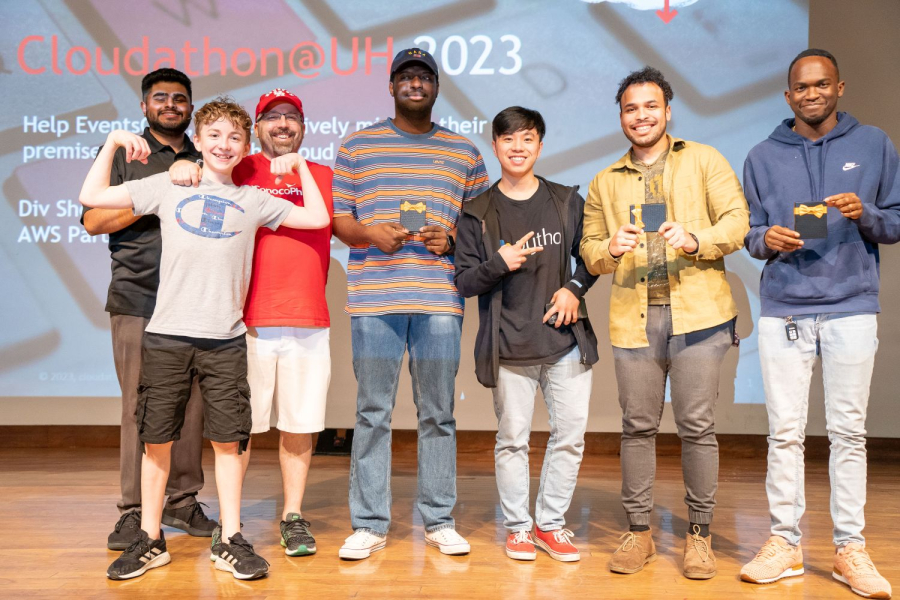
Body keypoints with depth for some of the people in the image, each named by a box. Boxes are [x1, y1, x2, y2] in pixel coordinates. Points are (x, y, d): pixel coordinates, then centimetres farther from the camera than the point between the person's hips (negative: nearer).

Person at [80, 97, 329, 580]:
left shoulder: (253, 200, 13)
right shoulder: (168, 186, 11)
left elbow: (318, 218, 13)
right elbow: (92, 197, 11)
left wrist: (299, 165, 13)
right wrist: (113, 142, 9)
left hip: (225, 340, 0)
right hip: (166, 335, 0)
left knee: (228, 439, 3)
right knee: (156, 438, 5)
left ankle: (229, 541, 15)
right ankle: (150, 540, 19)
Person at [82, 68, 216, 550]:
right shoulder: (124, 154, 10)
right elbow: (93, 220, -1)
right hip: (138, 299, -3)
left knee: (191, 403, 2)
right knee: (139, 406, -4)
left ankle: (183, 501, 14)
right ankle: (133, 511, 4)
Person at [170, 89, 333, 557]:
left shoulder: (324, 177, 16)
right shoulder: (240, 171, 9)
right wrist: (184, 165, -13)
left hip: (308, 323, 2)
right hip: (248, 322, -2)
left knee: (300, 423, 7)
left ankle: (293, 515, 20)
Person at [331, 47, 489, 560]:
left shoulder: (465, 153, 14)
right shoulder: (357, 147, 11)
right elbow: (338, 220, 9)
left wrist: (452, 239, -6)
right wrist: (370, 232, -11)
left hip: (440, 299, 1)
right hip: (375, 299, -1)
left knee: (439, 413, 6)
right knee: (373, 412, 3)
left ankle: (440, 521, 18)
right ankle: (370, 524, 13)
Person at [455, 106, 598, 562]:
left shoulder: (567, 201, 8)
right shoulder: (477, 212, 3)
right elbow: (464, 281, 1)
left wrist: (575, 288, -3)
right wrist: (499, 263, -16)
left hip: (565, 339, 2)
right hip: (509, 346, -2)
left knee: (570, 436, 3)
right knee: (512, 439, 5)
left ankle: (551, 524, 19)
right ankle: (517, 527, 20)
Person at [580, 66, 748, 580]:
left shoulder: (704, 160, 9)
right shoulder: (606, 182, 18)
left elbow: (737, 220, 0)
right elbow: (589, 250, 16)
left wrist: (696, 239, -18)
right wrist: (610, 248, -7)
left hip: (697, 312, -2)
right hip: (634, 318, 3)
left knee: (697, 426, -1)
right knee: (638, 426, 6)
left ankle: (700, 533, 14)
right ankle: (639, 531, 18)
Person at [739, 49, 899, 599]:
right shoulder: (764, 156, 9)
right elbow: (750, 233, 11)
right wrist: (767, 239, -11)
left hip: (852, 310, 0)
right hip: (782, 311, 1)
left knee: (849, 431, 4)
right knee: (785, 431, 3)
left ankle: (851, 548, 14)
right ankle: (785, 542, 13)